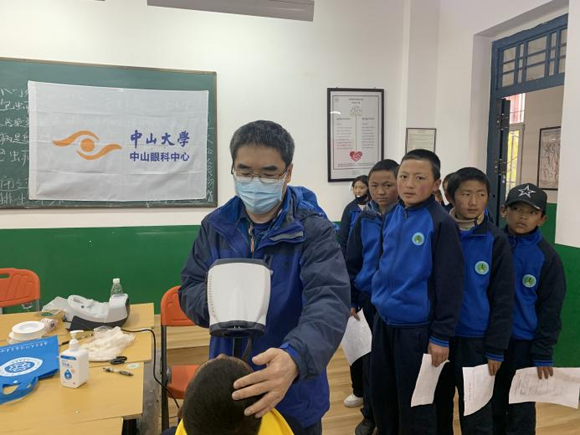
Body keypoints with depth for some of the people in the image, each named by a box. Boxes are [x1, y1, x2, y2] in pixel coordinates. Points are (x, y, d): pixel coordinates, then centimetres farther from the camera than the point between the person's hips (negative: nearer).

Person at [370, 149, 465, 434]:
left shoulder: (441, 223, -16)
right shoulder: (392, 216, 3)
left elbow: (450, 284, -15)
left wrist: (442, 335, -13)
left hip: (417, 328, -6)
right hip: (384, 321, 6)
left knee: (414, 403, 11)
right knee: (381, 394, 21)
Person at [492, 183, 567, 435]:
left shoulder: (547, 257, -7)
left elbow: (550, 310, -4)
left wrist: (543, 355, -6)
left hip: (524, 344, -2)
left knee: (520, 414, 10)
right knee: (491, 407, 16)